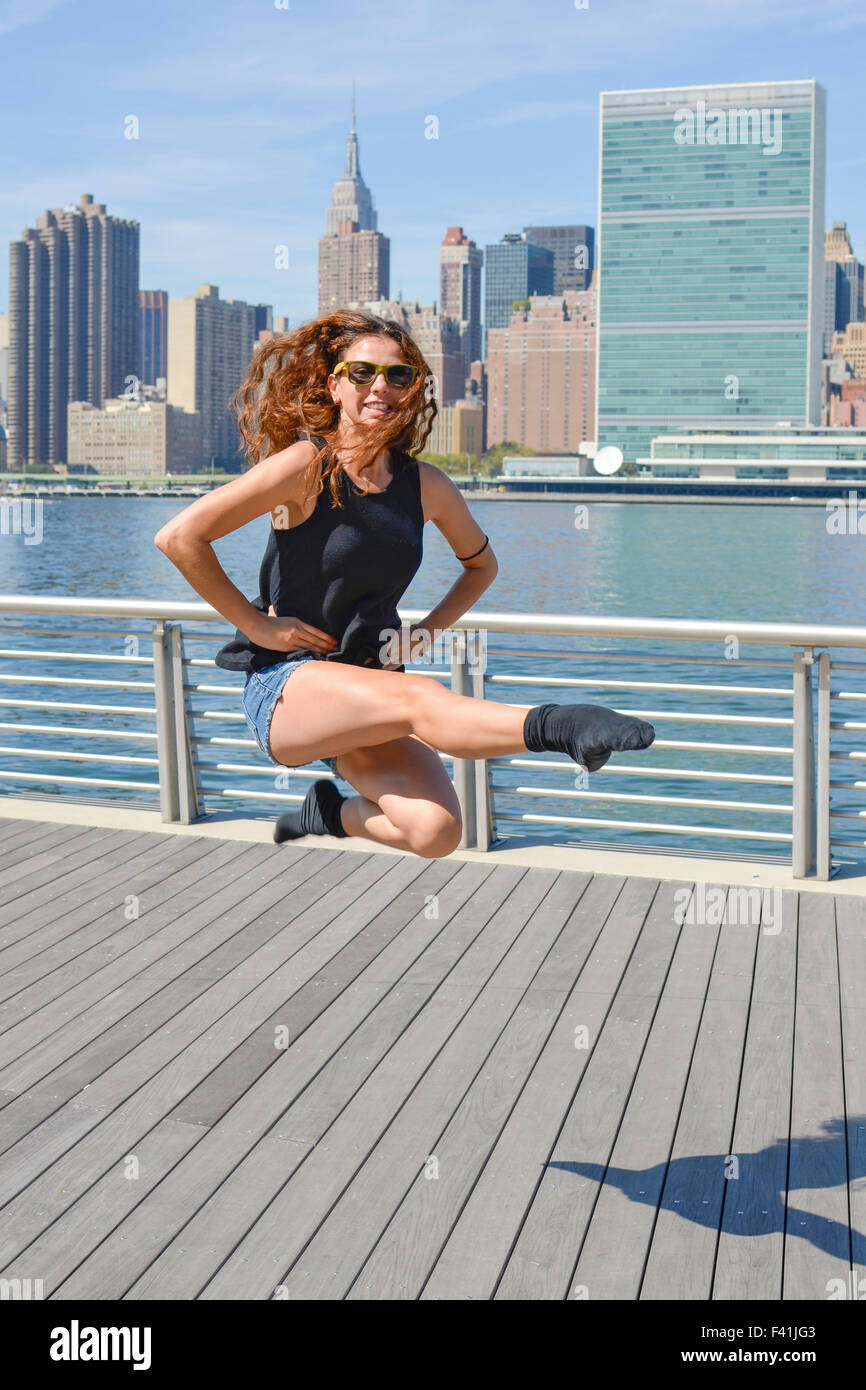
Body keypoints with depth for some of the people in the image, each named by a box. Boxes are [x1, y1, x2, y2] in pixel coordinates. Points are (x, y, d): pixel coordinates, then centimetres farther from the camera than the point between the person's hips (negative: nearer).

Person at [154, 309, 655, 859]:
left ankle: (331, 813, 12)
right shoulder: (307, 466, -10)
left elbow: (482, 562, 24)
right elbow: (179, 537, -14)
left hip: (366, 689, 5)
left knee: (436, 831, -17)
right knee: (420, 698, -35)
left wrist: (429, 629, 9)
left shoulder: (427, 486, 4)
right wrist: (255, 625, -12)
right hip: (285, 684, -5)